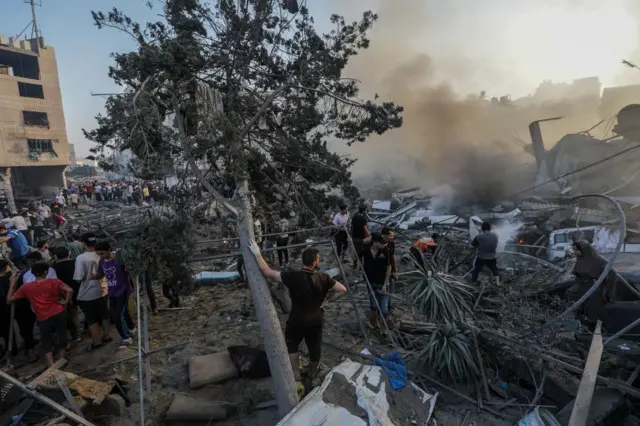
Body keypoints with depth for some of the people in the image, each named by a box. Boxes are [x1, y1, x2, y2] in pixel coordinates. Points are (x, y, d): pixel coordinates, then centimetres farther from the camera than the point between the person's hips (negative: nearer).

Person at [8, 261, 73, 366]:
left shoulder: (26, 287, -3)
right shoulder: (53, 282, -7)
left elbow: (10, 299, 7)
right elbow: (69, 290, -22)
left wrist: (12, 284, 12)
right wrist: (66, 302, -6)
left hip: (44, 318, 0)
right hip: (59, 313, 0)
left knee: (46, 343, 12)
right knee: (62, 335, 18)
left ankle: (52, 366, 2)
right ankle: (62, 359, 29)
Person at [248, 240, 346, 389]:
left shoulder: (293, 276, -26)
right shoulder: (323, 278, -16)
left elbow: (268, 272, -25)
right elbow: (342, 290, -11)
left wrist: (257, 254, -17)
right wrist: (327, 299, 0)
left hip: (297, 320, -3)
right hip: (316, 320, 3)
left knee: (291, 345, 23)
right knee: (315, 347, 24)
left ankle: (296, 375, 26)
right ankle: (312, 372, 45)